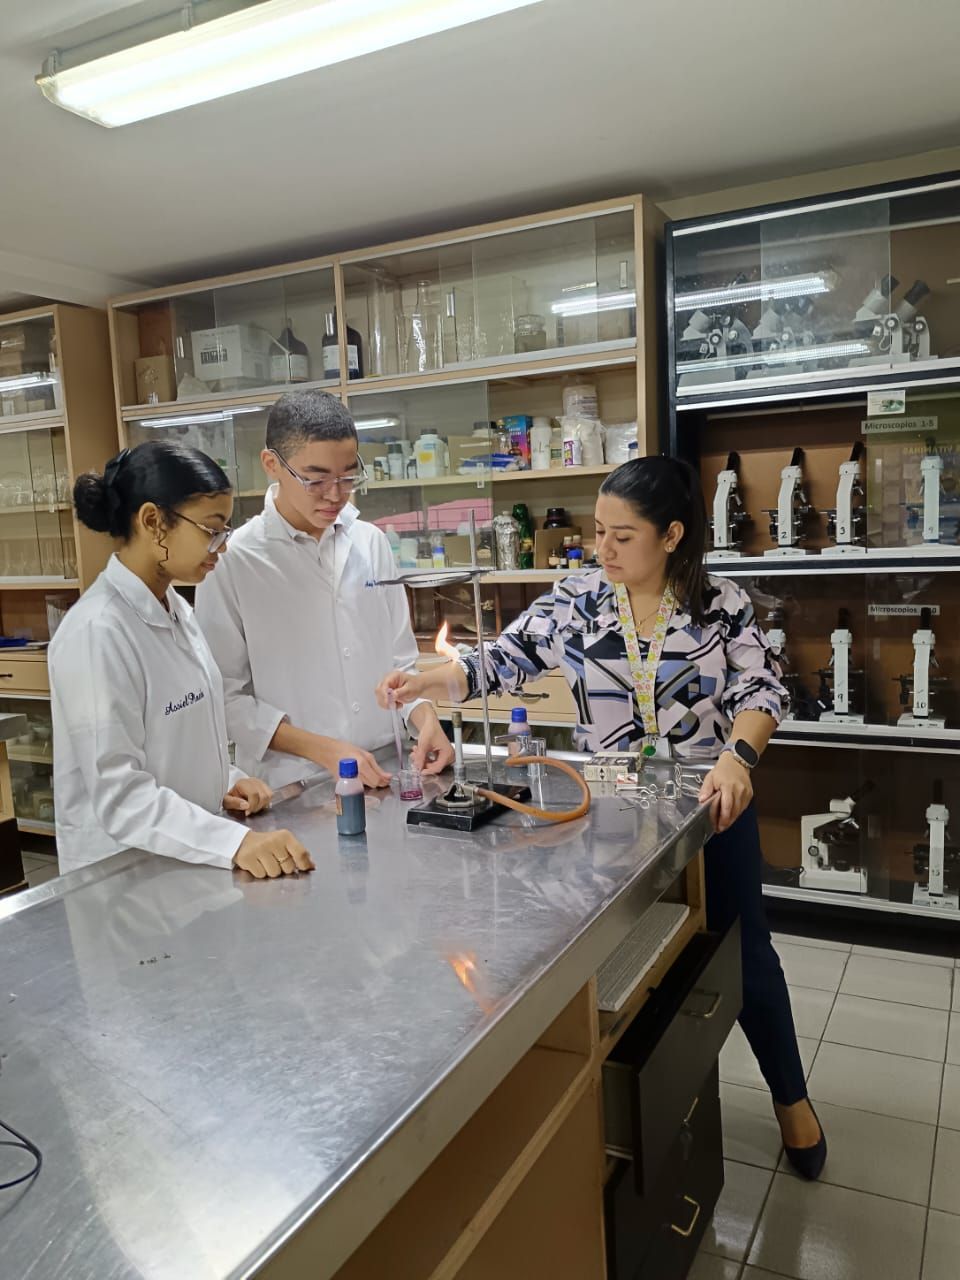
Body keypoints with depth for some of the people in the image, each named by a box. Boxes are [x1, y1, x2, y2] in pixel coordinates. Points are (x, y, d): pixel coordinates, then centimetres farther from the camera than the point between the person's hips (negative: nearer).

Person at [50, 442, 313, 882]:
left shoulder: (176, 609, 6)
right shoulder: (97, 633, -19)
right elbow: (120, 795, -22)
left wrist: (225, 780, 1)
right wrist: (234, 842, -30)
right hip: (123, 873, -6)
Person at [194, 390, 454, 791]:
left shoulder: (371, 543, 6)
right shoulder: (232, 562, -7)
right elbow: (227, 695, -6)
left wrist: (425, 718, -5)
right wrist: (325, 750, -14)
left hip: (383, 776, 3)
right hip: (289, 788, -3)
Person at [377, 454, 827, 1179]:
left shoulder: (723, 605, -8)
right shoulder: (574, 604, -6)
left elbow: (762, 690, -13)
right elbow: (501, 663, -10)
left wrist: (738, 756, -31)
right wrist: (425, 681, -25)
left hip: (710, 805, 0)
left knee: (744, 950, 14)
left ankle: (790, 1096, 38)